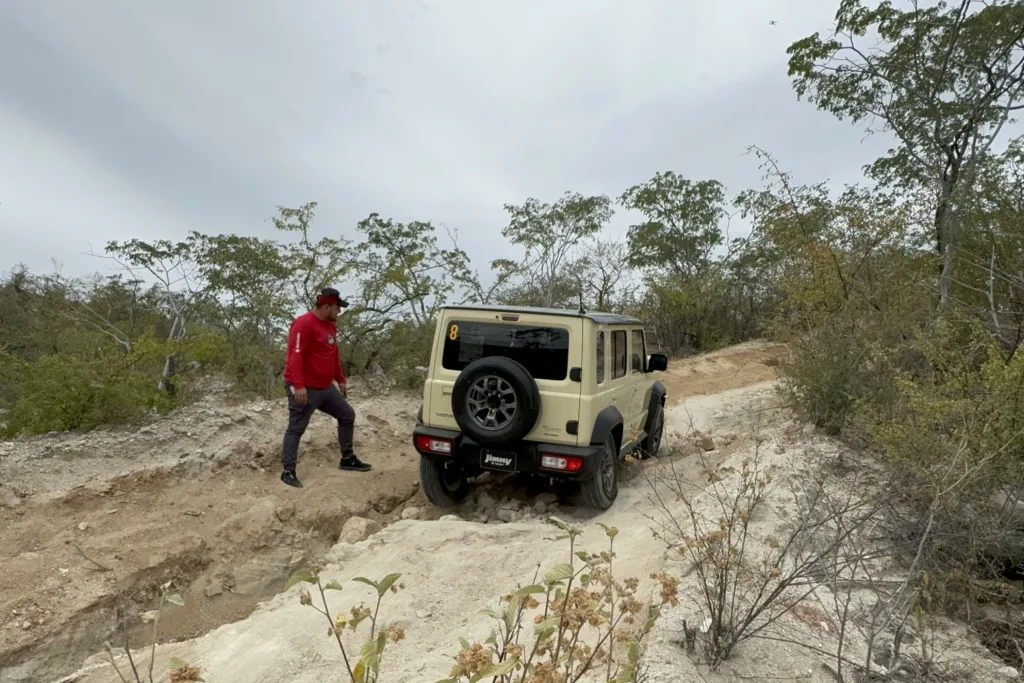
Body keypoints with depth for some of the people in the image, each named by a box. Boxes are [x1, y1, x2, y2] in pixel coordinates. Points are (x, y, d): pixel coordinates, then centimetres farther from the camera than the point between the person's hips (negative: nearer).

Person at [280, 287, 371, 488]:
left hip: (326, 387, 10)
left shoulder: (331, 325, 11)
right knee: (296, 429, -2)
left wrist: (341, 379, 22)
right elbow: (295, 355, -25)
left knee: (347, 415, 14)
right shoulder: (304, 324, -18)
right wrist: (298, 385, -30)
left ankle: (347, 459, 25)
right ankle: (288, 471, 6)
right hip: (305, 388, -10)